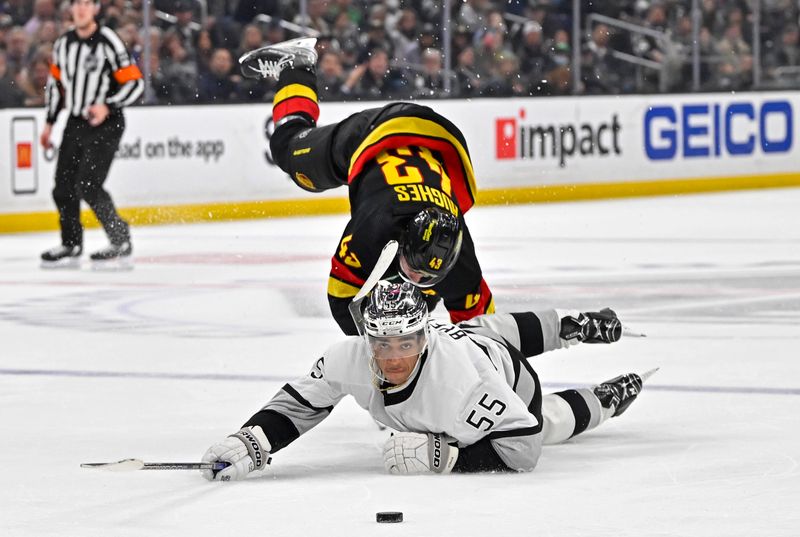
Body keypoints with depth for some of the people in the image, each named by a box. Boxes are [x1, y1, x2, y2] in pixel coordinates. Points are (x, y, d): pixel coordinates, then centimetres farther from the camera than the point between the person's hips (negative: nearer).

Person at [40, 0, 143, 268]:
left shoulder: (108, 42, -13)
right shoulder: (63, 44, 7)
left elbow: (135, 83, -13)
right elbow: (56, 83, 21)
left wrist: (107, 107, -24)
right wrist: (49, 123, 19)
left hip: (105, 124, -7)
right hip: (75, 124, 7)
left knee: (87, 186, -16)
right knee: (63, 187, 4)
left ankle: (121, 242, -5)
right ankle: (71, 245, 18)